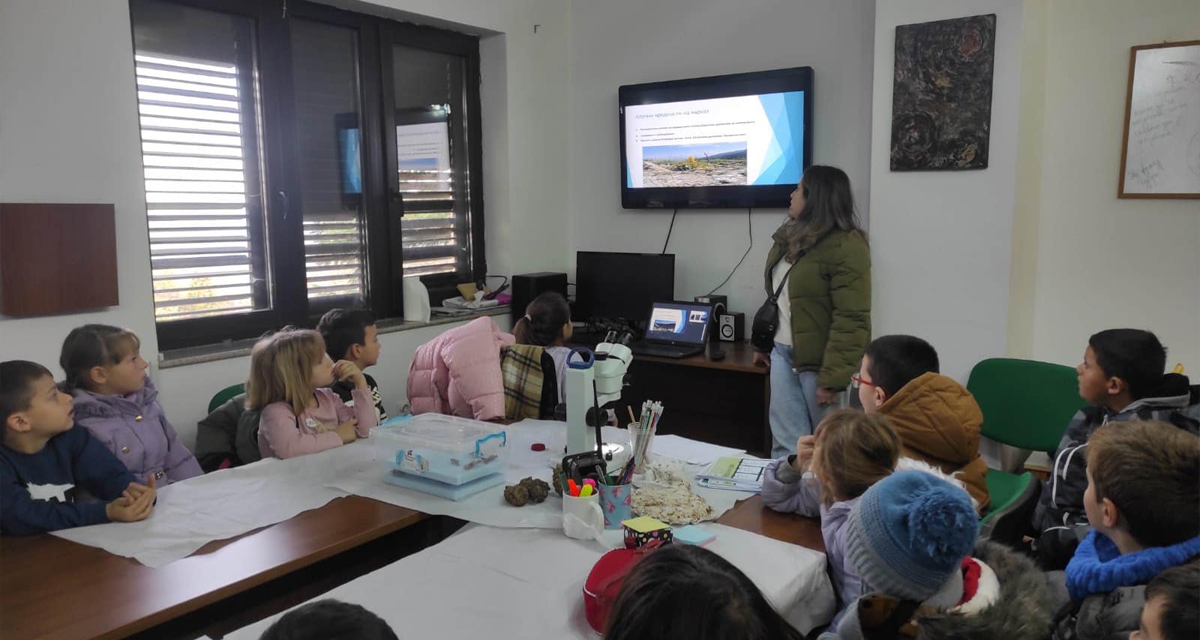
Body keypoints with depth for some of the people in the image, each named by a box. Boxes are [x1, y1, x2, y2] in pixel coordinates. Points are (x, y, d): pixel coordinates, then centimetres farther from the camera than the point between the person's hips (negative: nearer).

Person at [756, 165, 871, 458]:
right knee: (785, 444, 6)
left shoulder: (846, 246, -17)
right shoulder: (790, 236, 11)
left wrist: (832, 378, -22)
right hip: (783, 353, 7)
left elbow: (850, 320, -21)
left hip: (819, 359, -7)